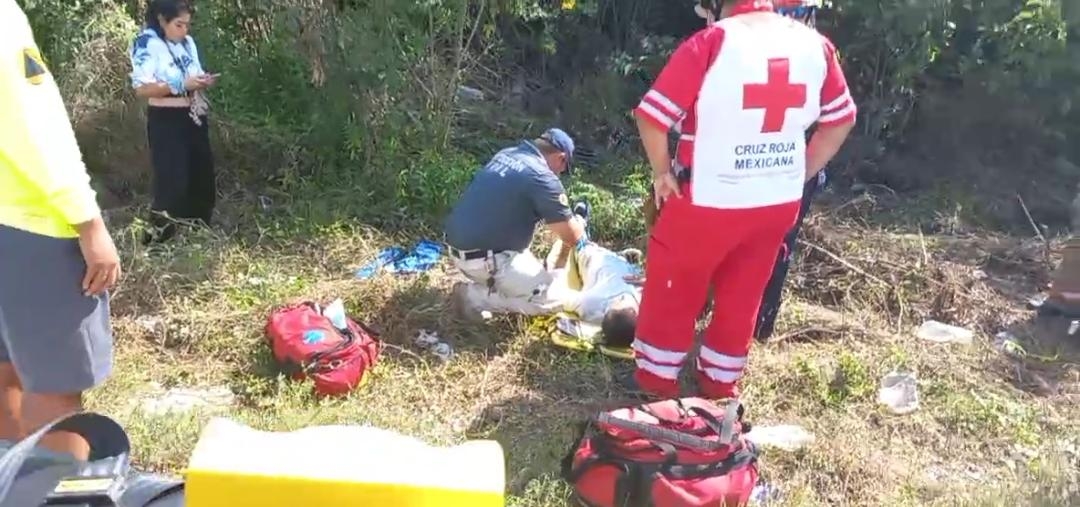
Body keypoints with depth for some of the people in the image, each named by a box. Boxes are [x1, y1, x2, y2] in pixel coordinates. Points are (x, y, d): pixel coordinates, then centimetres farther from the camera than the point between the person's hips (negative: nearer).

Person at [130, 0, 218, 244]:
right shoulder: (146, 43, -12)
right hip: (166, 121, -7)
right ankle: (159, 228, 4)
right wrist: (181, 85, -25)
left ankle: (199, 224, 26)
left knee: (202, 171, 12)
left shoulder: (187, 42, 9)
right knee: (172, 177, -10)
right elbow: (142, 88, -19)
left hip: (194, 117, 7)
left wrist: (203, 81, -5)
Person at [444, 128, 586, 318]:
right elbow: (571, 237, -10)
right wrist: (579, 225, 14)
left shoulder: (506, 154, 10)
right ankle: (475, 297, -3)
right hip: (483, 259, -9)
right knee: (553, 299, -2)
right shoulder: (543, 178, -15)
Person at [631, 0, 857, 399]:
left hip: (709, 200, -4)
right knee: (742, 296, 21)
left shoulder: (711, 42, -15)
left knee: (673, 287, 15)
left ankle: (657, 375, 29)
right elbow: (840, 121, 10)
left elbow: (652, 115, -18)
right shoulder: (814, 44, 1)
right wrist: (799, 175, 15)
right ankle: (721, 381, 35)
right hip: (779, 201, 5)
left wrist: (662, 172, -5)